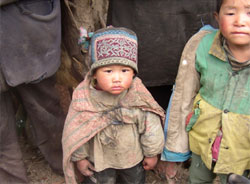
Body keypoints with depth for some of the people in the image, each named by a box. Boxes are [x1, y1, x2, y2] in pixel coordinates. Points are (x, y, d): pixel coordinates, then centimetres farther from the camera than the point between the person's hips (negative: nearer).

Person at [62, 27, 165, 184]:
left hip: (133, 158, 1)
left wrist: (152, 153, -2)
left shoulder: (139, 96, -28)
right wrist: (80, 157, -3)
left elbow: (151, 127, -13)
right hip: (99, 159, 0)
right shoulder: (84, 97, -27)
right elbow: (76, 131, -12)